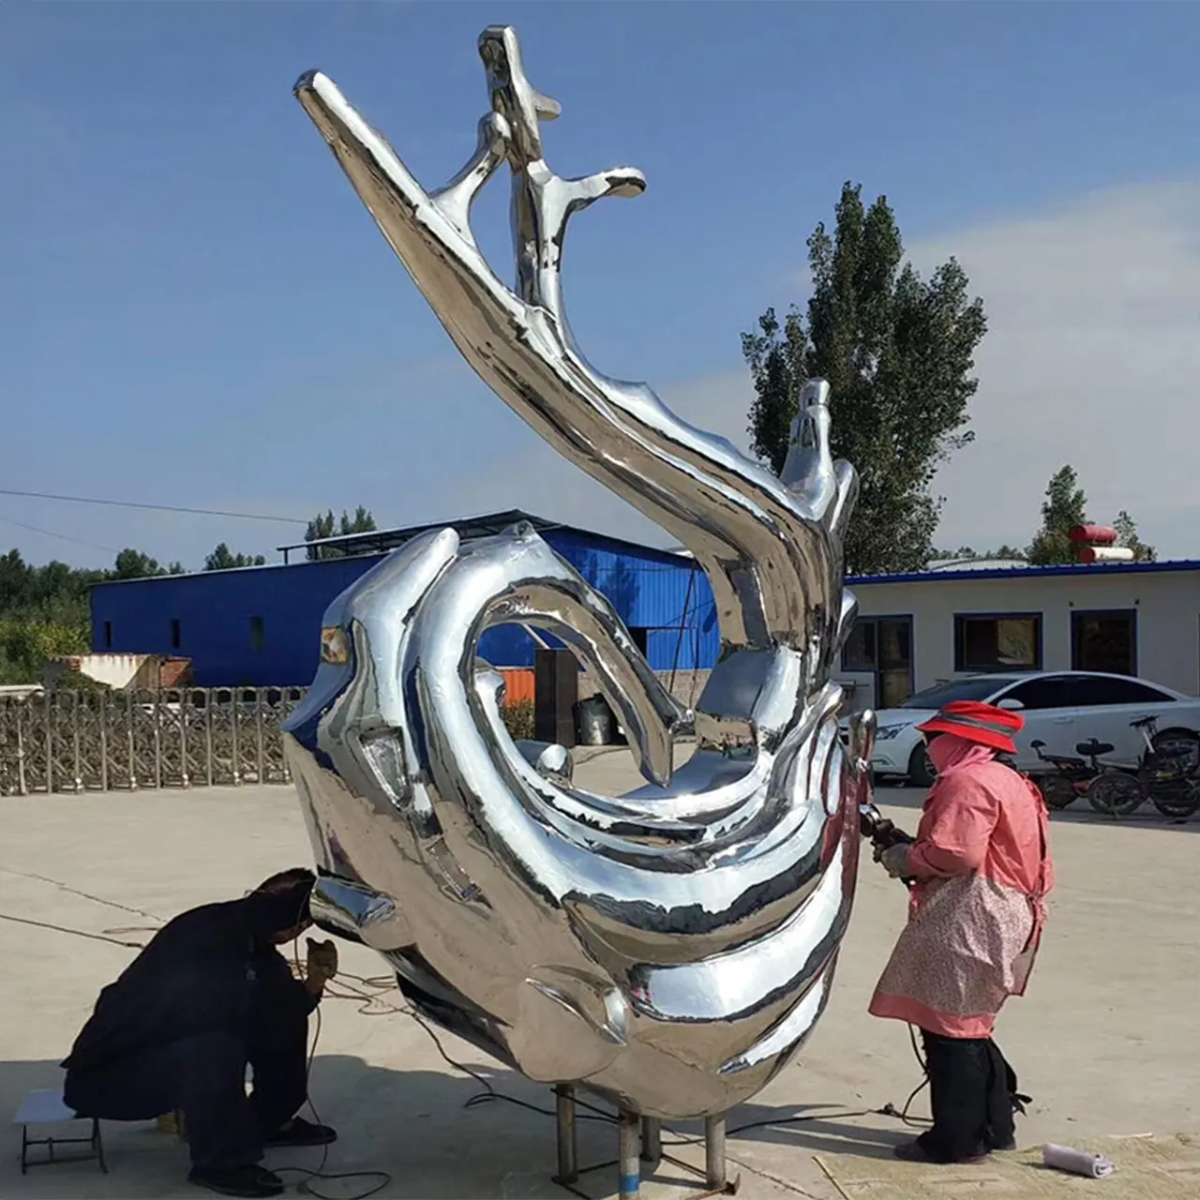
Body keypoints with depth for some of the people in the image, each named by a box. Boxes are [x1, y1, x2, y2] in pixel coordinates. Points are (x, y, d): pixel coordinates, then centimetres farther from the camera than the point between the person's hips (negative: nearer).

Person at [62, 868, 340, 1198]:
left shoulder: (249, 940, -1)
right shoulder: (203, 937, -29)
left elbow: (277, 1013, 5)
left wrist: (312, 985, -14)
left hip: (170, 1043, 9)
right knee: (216, 1048, -36)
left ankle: (272, 1120, 16)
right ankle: (219, 1162, -17)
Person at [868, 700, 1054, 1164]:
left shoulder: (967, 781, -13)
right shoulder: (1008, 780, 20)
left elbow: (955, 852, -23)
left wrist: (906, 858, -6)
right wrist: (911, 849, 14)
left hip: (968, 919, -11)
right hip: (1006, 914, 11)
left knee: (947, 1025, -4)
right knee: (967, 1024, 18)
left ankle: (957, 1139, 2)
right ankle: (995, 1126, 26)